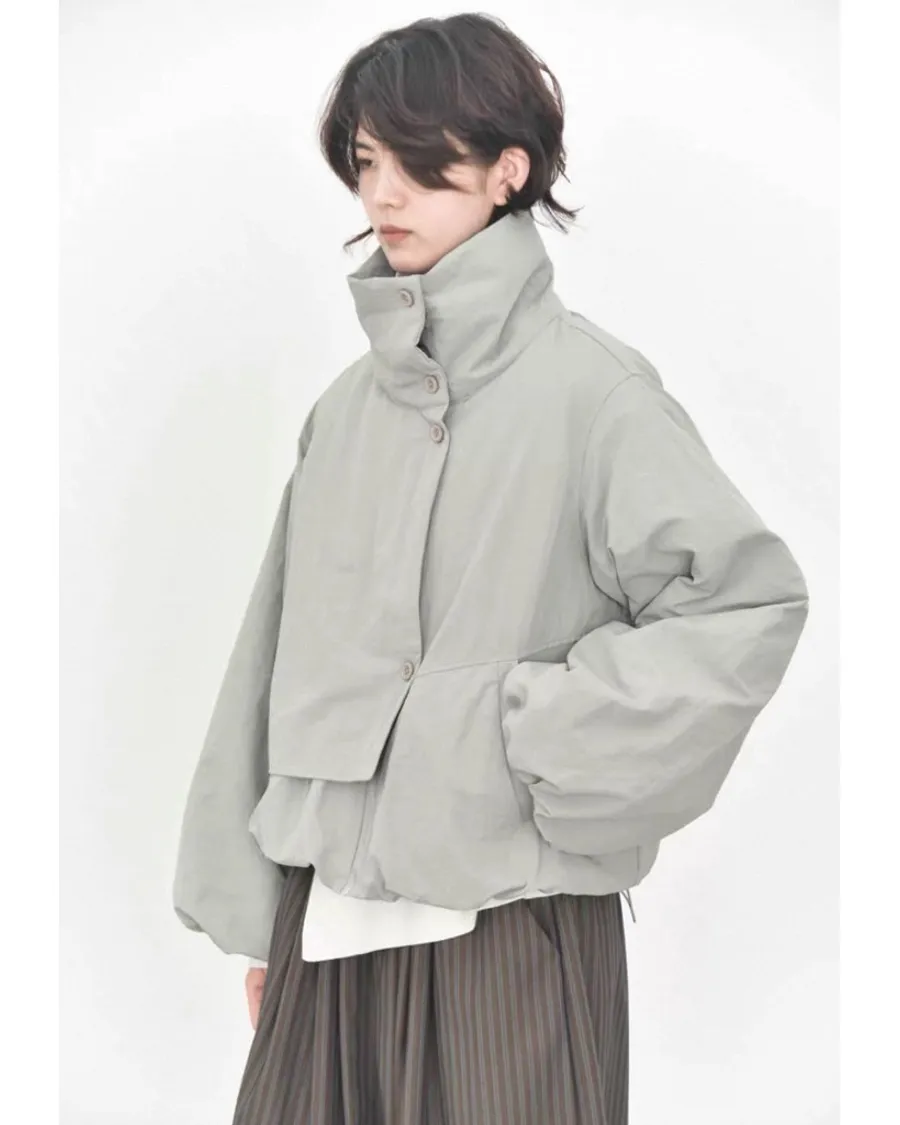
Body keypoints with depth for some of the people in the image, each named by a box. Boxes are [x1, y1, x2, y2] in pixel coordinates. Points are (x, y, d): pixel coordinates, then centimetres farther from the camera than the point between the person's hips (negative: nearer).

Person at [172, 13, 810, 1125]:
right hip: (332, 913, 5)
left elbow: (754, 599, -13)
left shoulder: (588, 386, -9)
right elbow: (281, 658, 10)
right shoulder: (349, 403, 7)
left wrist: (536, 729, -15)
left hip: (507, 924, -5)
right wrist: (253, 910, 11)